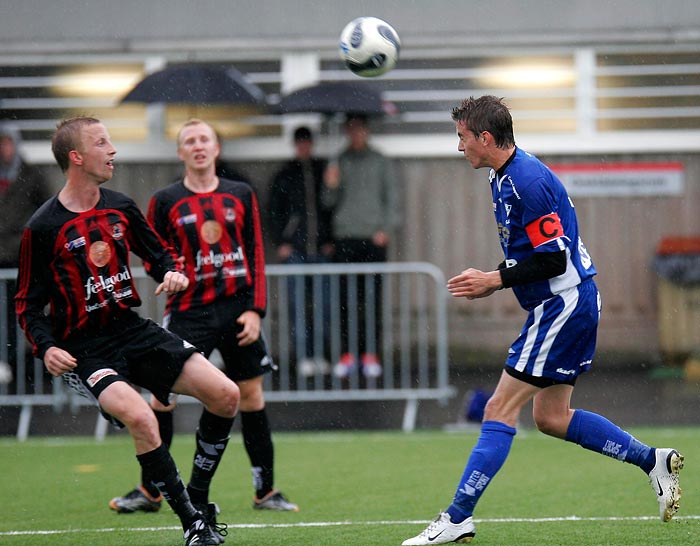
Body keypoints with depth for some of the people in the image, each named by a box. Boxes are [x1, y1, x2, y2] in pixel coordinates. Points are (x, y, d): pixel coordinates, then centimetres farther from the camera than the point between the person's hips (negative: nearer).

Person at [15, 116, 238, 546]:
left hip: (133, 330, 6)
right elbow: (28, 304, -2)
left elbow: (158, 253, 22)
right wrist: (46, 348, -19)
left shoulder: (120, 208, 7)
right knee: (141, 418, -32)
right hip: (83, 348, -6)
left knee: (226, 395, -8)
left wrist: (172, 273, -1)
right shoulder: (43, 228, -8)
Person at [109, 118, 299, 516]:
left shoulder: (242, 195, 7)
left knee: (252, 395, 4)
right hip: (190, 311, -1)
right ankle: (150, 492, 3)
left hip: (238, 309, 1)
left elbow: (256, 256, 6)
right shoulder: (165, 201, 3)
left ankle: (266, 491, 14)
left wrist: (256, 309, -3)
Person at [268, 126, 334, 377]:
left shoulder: (324, 171, 10)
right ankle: (304, 355, -1)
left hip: (321, 247, 1)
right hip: (294, 249, -1)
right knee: (298, 303, -4)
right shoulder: (284, 176, 8)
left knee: (324, 302, -1)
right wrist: (280, 242, -2)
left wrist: (331, 240, 3)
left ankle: (320, 354, 6)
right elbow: (275, 212, 8)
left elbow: (333, 206, 12)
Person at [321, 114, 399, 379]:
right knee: (346, 296, -3)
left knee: (373, 296, -3)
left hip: (374, 238, -1)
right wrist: (331, 186, -10)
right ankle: (348, 353, 1)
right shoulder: (339, 162, 12)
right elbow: (329, 201, 10)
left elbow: (391, 198, 10)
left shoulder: (380, 162, 10)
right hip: (345, 237, 1)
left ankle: (370, 354, 1)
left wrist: (386, 228, -2)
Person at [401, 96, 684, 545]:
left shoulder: (528, 181, -20)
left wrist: (494, 281, -16)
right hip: (570, 305, 11)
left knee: (500, 410, -10)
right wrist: (492, 281, 8)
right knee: (551, 417, 13)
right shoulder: (504, 176, 12)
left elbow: (553, 259, -22)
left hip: (562, 304, -11)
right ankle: (653, 460, 17)